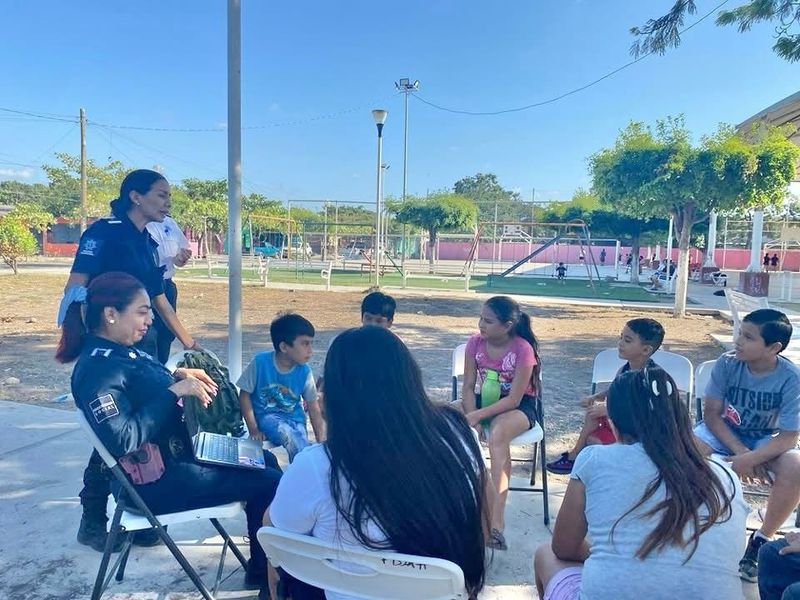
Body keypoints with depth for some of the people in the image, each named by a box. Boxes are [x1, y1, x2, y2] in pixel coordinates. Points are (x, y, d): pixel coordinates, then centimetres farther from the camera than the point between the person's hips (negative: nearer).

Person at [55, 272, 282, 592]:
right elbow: (123, 440, -32)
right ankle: (265, 572, 12)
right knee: (269, 483, -12)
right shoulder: (97, 369, -24)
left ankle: (265, 562, 29)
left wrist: (179, 375, 2)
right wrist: (174, 391, -29)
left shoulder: (125, 351, 5)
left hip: (175, 454, 11)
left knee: (264, 460, 18)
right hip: (155, 481, -10)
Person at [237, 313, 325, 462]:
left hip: (295, 418, 2)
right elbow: (244, 395, -5)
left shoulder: (304, 370, -9)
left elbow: (313, 408, -1)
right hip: (266, 415, -2)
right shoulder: (260, 362, -15)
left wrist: (321, 443, -5)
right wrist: (253, 429, -10)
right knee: (287, 433, -33)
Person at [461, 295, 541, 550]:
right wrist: (471, 419, -22)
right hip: (485, 399, 5)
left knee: (498, 433, -38)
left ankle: (496, 519, -38)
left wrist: (477, 416, -30)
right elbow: (468, 387, -6)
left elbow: (514, 399, -22)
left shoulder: (523, 349, -21)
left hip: (519, 406, -5)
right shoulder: (475, 343, -8)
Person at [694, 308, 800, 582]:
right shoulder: (727, 363, -18)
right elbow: (711, 414, -12)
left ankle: (761, 540, -8)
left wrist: (750, 459, -31)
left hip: (766, 441, 0)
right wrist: (740, 451, -22)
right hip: (725, 432, 1)